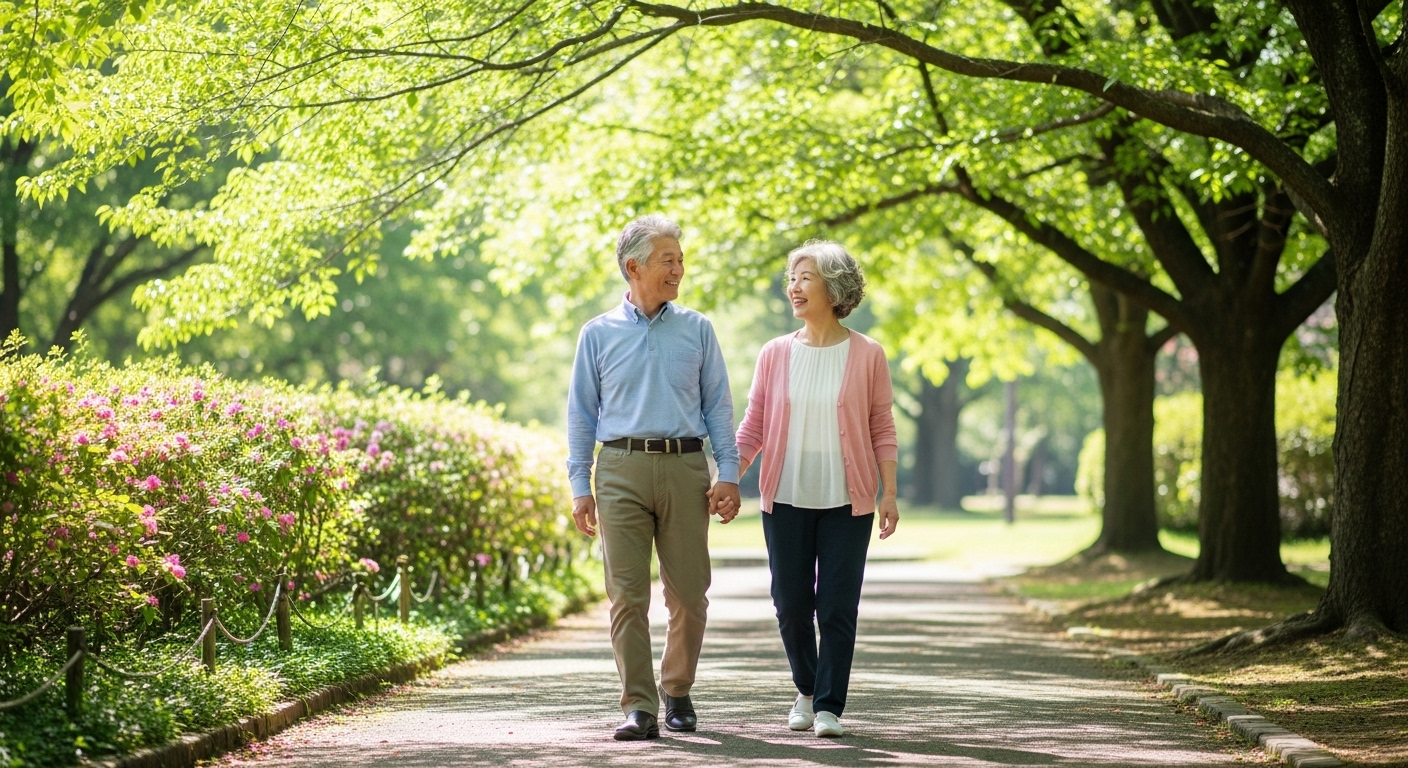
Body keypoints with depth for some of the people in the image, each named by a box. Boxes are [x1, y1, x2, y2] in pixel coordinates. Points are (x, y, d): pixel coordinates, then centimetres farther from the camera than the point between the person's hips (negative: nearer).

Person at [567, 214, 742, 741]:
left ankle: (677, 693, 21)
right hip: (622, 468, -1)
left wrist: (729, 474, -1)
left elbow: (718, 405, 9)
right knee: (628, 594, -7)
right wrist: (579, 488, 2)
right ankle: (638, 707, -6)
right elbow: (581, 414, 10)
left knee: (688, 592, 2)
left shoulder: (697, 330, 10)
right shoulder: (599, 334, 9)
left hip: (684, 466, 1)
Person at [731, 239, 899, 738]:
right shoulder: (775, 355, 5)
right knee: (791, 604, 6)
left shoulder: (866, 356, 0)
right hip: (785, 499, 2)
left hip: (846, 500, -2)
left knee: (837, 607, -4)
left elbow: (882, 430, 2)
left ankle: (830, 706, 5)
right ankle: (807, 691, 27)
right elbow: (753, 426, 7)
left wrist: (889, 494, -5)